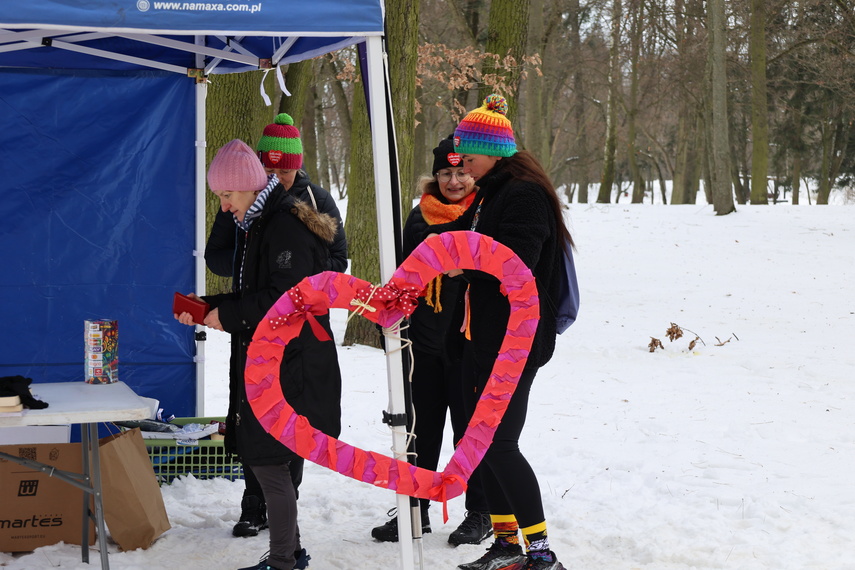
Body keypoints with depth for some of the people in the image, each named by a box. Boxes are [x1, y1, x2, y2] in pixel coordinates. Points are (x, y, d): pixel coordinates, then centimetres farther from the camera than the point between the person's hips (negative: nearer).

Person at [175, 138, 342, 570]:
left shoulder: (287, 226, -17)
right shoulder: (256, 225, 15)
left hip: (291, 368, -10)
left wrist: (228, 316, -16)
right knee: (262, 459, 15)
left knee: (269, 463, -5)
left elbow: (287, 300, -23)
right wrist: (206, 307, 6)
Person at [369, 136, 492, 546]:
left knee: (470, 428, 5)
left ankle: (479, 513, 18)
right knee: (422, 430, 12)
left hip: (470, 342, -5)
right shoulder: (421, 216, 9)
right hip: (425, 341, 5)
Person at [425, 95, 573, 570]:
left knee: (499, 443, -10)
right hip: (483, 335, 10)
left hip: (515, 340, -10)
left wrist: (461, 265, -14)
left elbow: (515, 262, -25)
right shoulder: (490, 193, 16)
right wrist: (446, 235, -4)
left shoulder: (524, 194, -15)